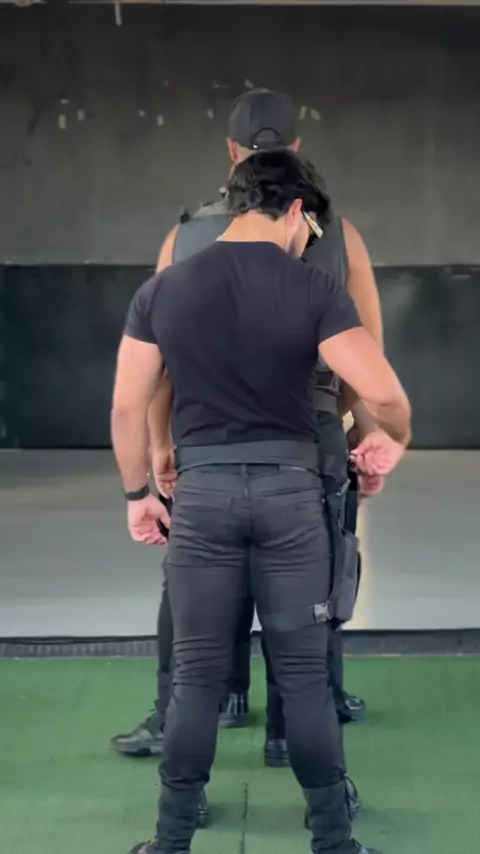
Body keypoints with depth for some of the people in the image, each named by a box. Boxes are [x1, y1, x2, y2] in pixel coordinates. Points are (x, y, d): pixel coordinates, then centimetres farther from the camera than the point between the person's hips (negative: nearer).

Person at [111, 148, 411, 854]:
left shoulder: (161, 291, 2)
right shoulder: (314, 289, -6)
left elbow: (127, 407, 3)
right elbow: (382, 394, -13)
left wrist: (138, 493, 16)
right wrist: (395, 438, 9)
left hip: (202, 490, 2)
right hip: (289, 488, -1)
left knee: (197, 675, 9)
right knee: (304, 674, 8)